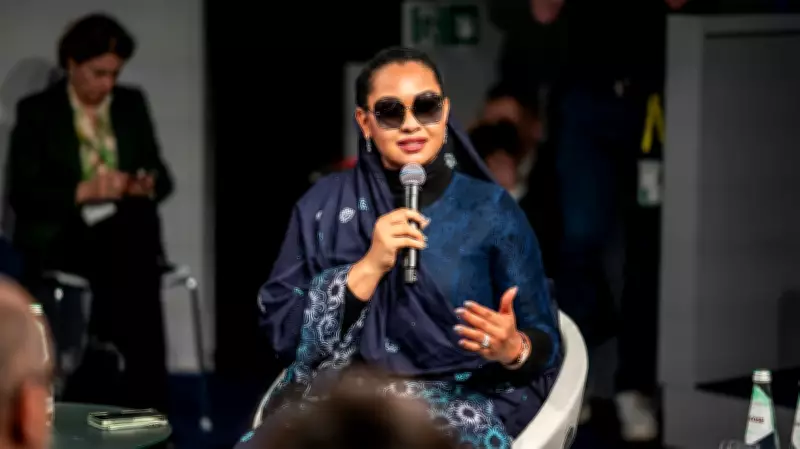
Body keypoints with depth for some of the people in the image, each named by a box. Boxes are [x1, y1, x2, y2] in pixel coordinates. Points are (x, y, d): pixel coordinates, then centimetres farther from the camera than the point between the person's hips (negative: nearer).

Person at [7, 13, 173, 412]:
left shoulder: (132, 104, 13)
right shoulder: (36, 111, 3)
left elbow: (161, 176, 15)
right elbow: (22, 192, -4)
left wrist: (148, 184, -9)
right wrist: (83, 191, -17)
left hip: (127, 232, 3)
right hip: (64, 238, -3)